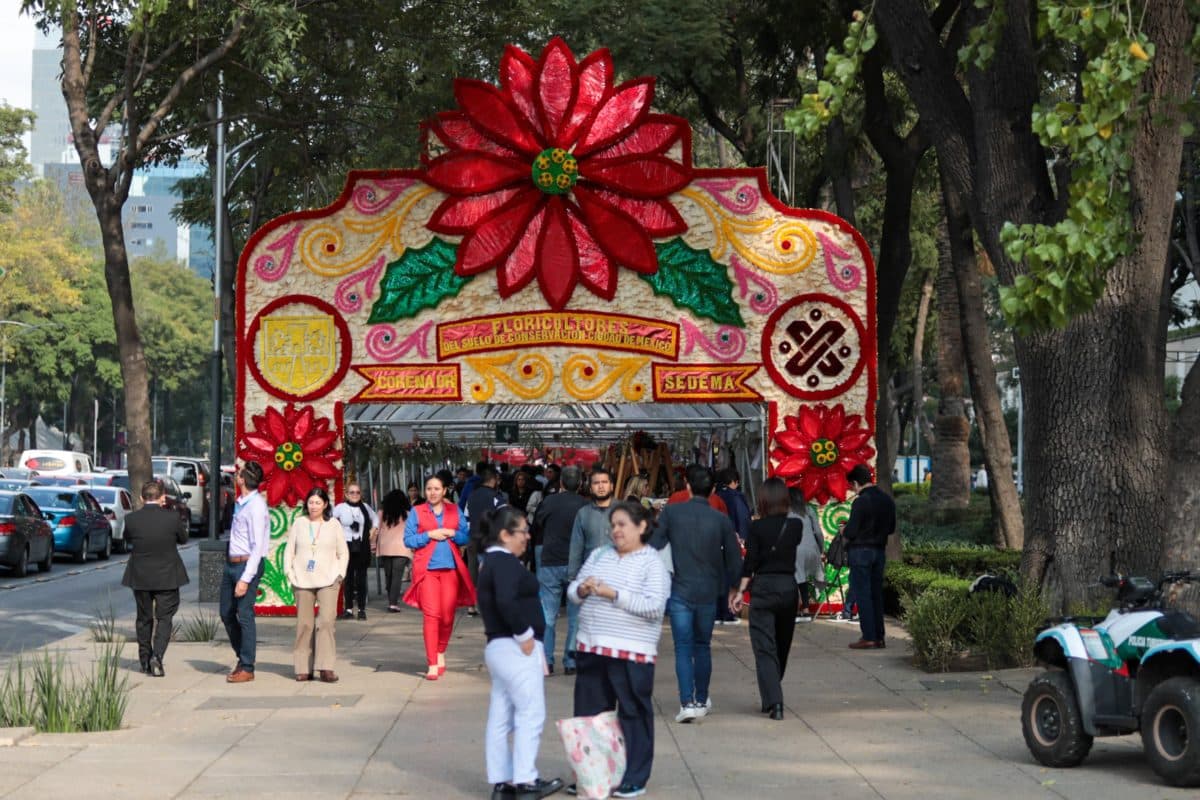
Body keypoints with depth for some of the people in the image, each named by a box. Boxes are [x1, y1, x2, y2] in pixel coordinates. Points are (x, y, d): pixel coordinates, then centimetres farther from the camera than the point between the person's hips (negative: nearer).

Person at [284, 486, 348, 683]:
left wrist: (340, 574, 1)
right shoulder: (299, 523, 10)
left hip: (328, 580, -1)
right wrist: (289, 573, 0)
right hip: (302, 581, 1)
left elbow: (343, 552, 12)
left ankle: (325, 667, -13)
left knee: (326, 621, -13)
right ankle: (303, 668, 8)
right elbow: (289, 550, 11)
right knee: (304, 624, 2)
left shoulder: (334, 525, 8)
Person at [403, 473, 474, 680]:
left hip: (450, 568, 2)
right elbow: (408, 540, 1)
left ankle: (441, 653, 28)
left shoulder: (454, 511, 12)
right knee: (431, 615, -9)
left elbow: (465, 537, 9)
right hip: (427, 568, -2)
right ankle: (432, 665, -7)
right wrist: (429, 535, -9)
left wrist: (452, 533, -9)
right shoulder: (417, 512, 7)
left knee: (448, 616, 2)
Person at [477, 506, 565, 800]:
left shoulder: (492, 563, 17)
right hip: (516, 648, -10)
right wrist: (524, 635, -20)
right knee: (530, 714, -5)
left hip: (498, 647, 10)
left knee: (500, 719, 10)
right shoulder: (505, 563, -14)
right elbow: (506, 602, -29)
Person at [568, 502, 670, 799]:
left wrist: (613, 594, -19)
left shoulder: (652, 564, -5)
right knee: (589, 715, 11)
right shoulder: (598, 555, 13)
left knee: (634, 715, 2)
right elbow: (572, 591, 16)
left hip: (631, 653, -6)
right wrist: (582, 589, -8)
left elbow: (654, 607, -17)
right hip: (591, 648, 6)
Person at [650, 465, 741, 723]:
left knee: (683, 648, 1)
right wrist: (731, 589, 17)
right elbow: (734, 560, 2)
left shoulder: (671, 513, -7)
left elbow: (653, 547, -5)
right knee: (702, 646, 17)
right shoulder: (721, 520, -3)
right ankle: (701, 701, 24)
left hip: (679, 592, -2)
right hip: (708, 593, 2)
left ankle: (687, 702, -11)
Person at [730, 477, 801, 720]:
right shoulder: (795, 526, 0)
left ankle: (774, 701, -16)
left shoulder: (757, 527, -8)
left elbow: (749, 563, -10)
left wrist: (739, 591, -5)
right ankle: (772, 698, 29)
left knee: (765, 648, -3)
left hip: (763, 587, -4)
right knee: (782, 645, 18)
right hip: (789, 586, 4)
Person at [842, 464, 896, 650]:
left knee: (862, 595, -3)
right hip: (880, 550, 7)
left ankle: (869, 638, -5)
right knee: (877, 594, 12)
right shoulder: (887, 501, 6)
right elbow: (891, 528, 14)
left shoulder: (860, 502, -17)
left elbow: (851, 532, -16)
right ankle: (879, 637, 12)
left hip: (860, 551, -7)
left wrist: (844, 530, 5)